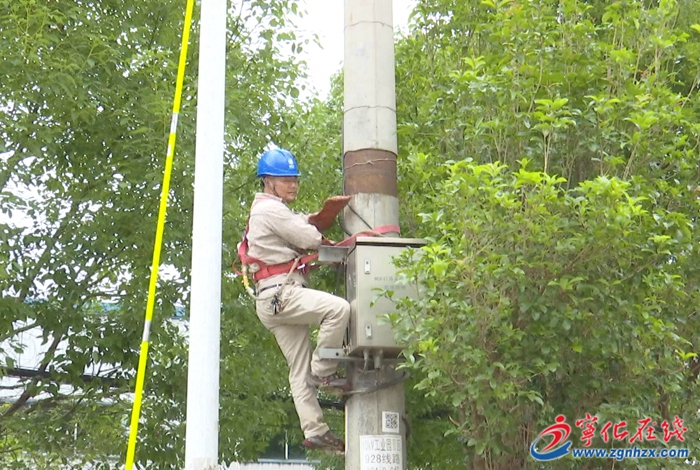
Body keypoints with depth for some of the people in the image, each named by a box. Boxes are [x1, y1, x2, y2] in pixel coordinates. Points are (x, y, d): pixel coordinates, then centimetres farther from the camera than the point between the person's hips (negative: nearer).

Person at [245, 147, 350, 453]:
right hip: (280, 293, -11)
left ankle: (314, 431, 3)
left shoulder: (267, 211, 28)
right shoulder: (270, 209, -7)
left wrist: (310, 221, 3)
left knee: (300, 370, 5)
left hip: (277, 300, 11)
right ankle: (323, 372, -15)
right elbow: (310, 239, -11)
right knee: (338, 308, -27)